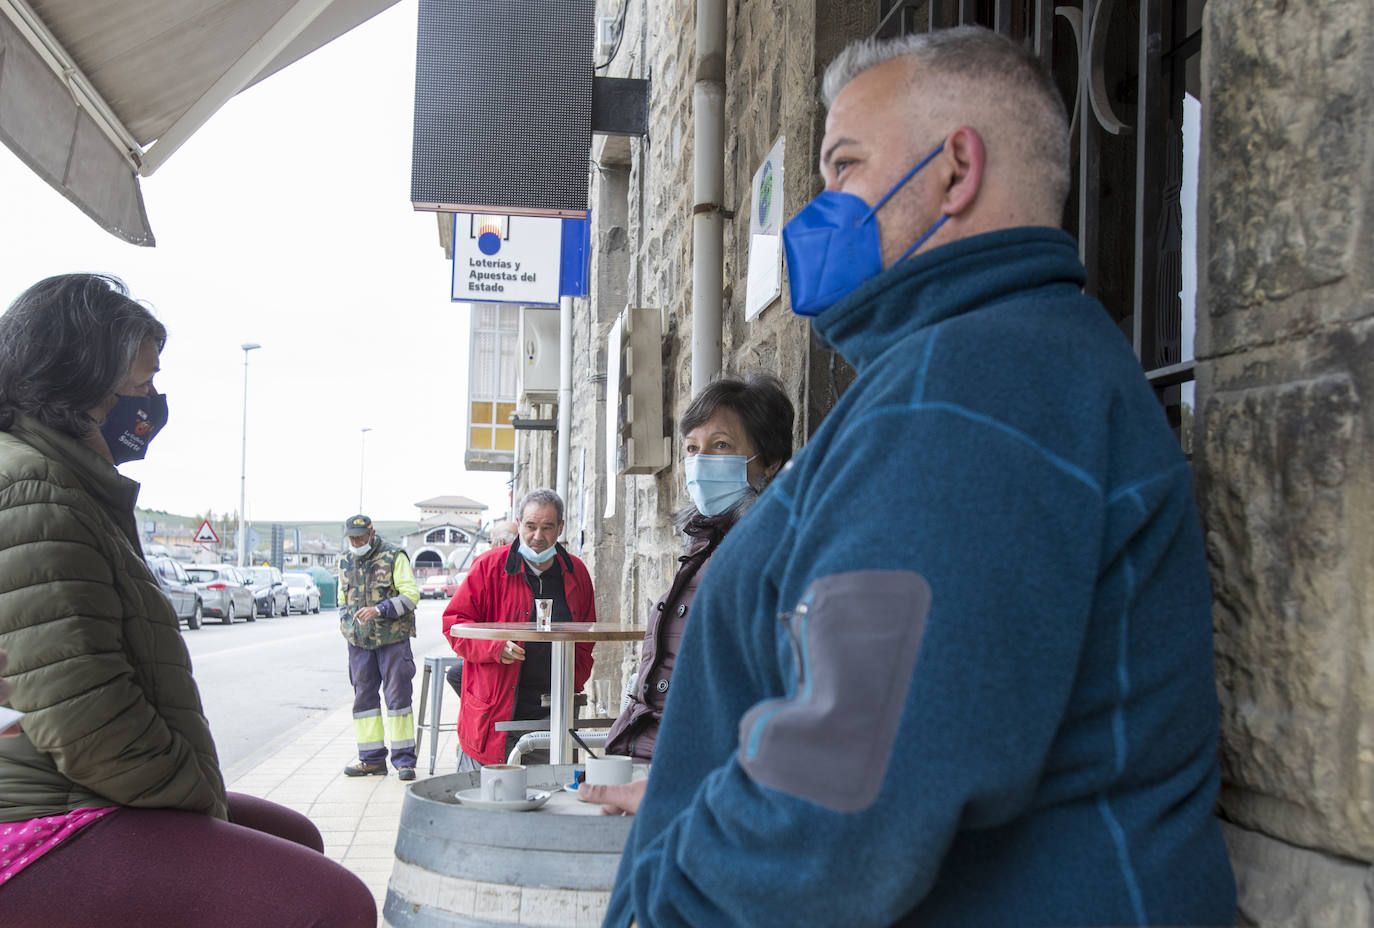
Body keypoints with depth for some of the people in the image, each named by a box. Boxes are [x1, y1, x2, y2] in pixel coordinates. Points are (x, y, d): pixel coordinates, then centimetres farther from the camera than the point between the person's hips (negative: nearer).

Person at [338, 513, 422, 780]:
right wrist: (345, 622, 11)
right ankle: (372, 758, 15)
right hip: (359, 642, 5)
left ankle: (404, 760, 3)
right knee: (364, 696, 7)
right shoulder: (345, 562, 13)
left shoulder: (394, 556, -5)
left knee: (397, 696, -3)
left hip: (393, 638, -5)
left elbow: (411, 594, -11)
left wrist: (379, 610, -21)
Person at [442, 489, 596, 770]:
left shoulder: (576, 573, 10)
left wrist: (574, 681, 7)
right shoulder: (489, 566, -2)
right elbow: (454, 621, 0)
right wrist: (495, 647, -17)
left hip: (551, 715, 3)